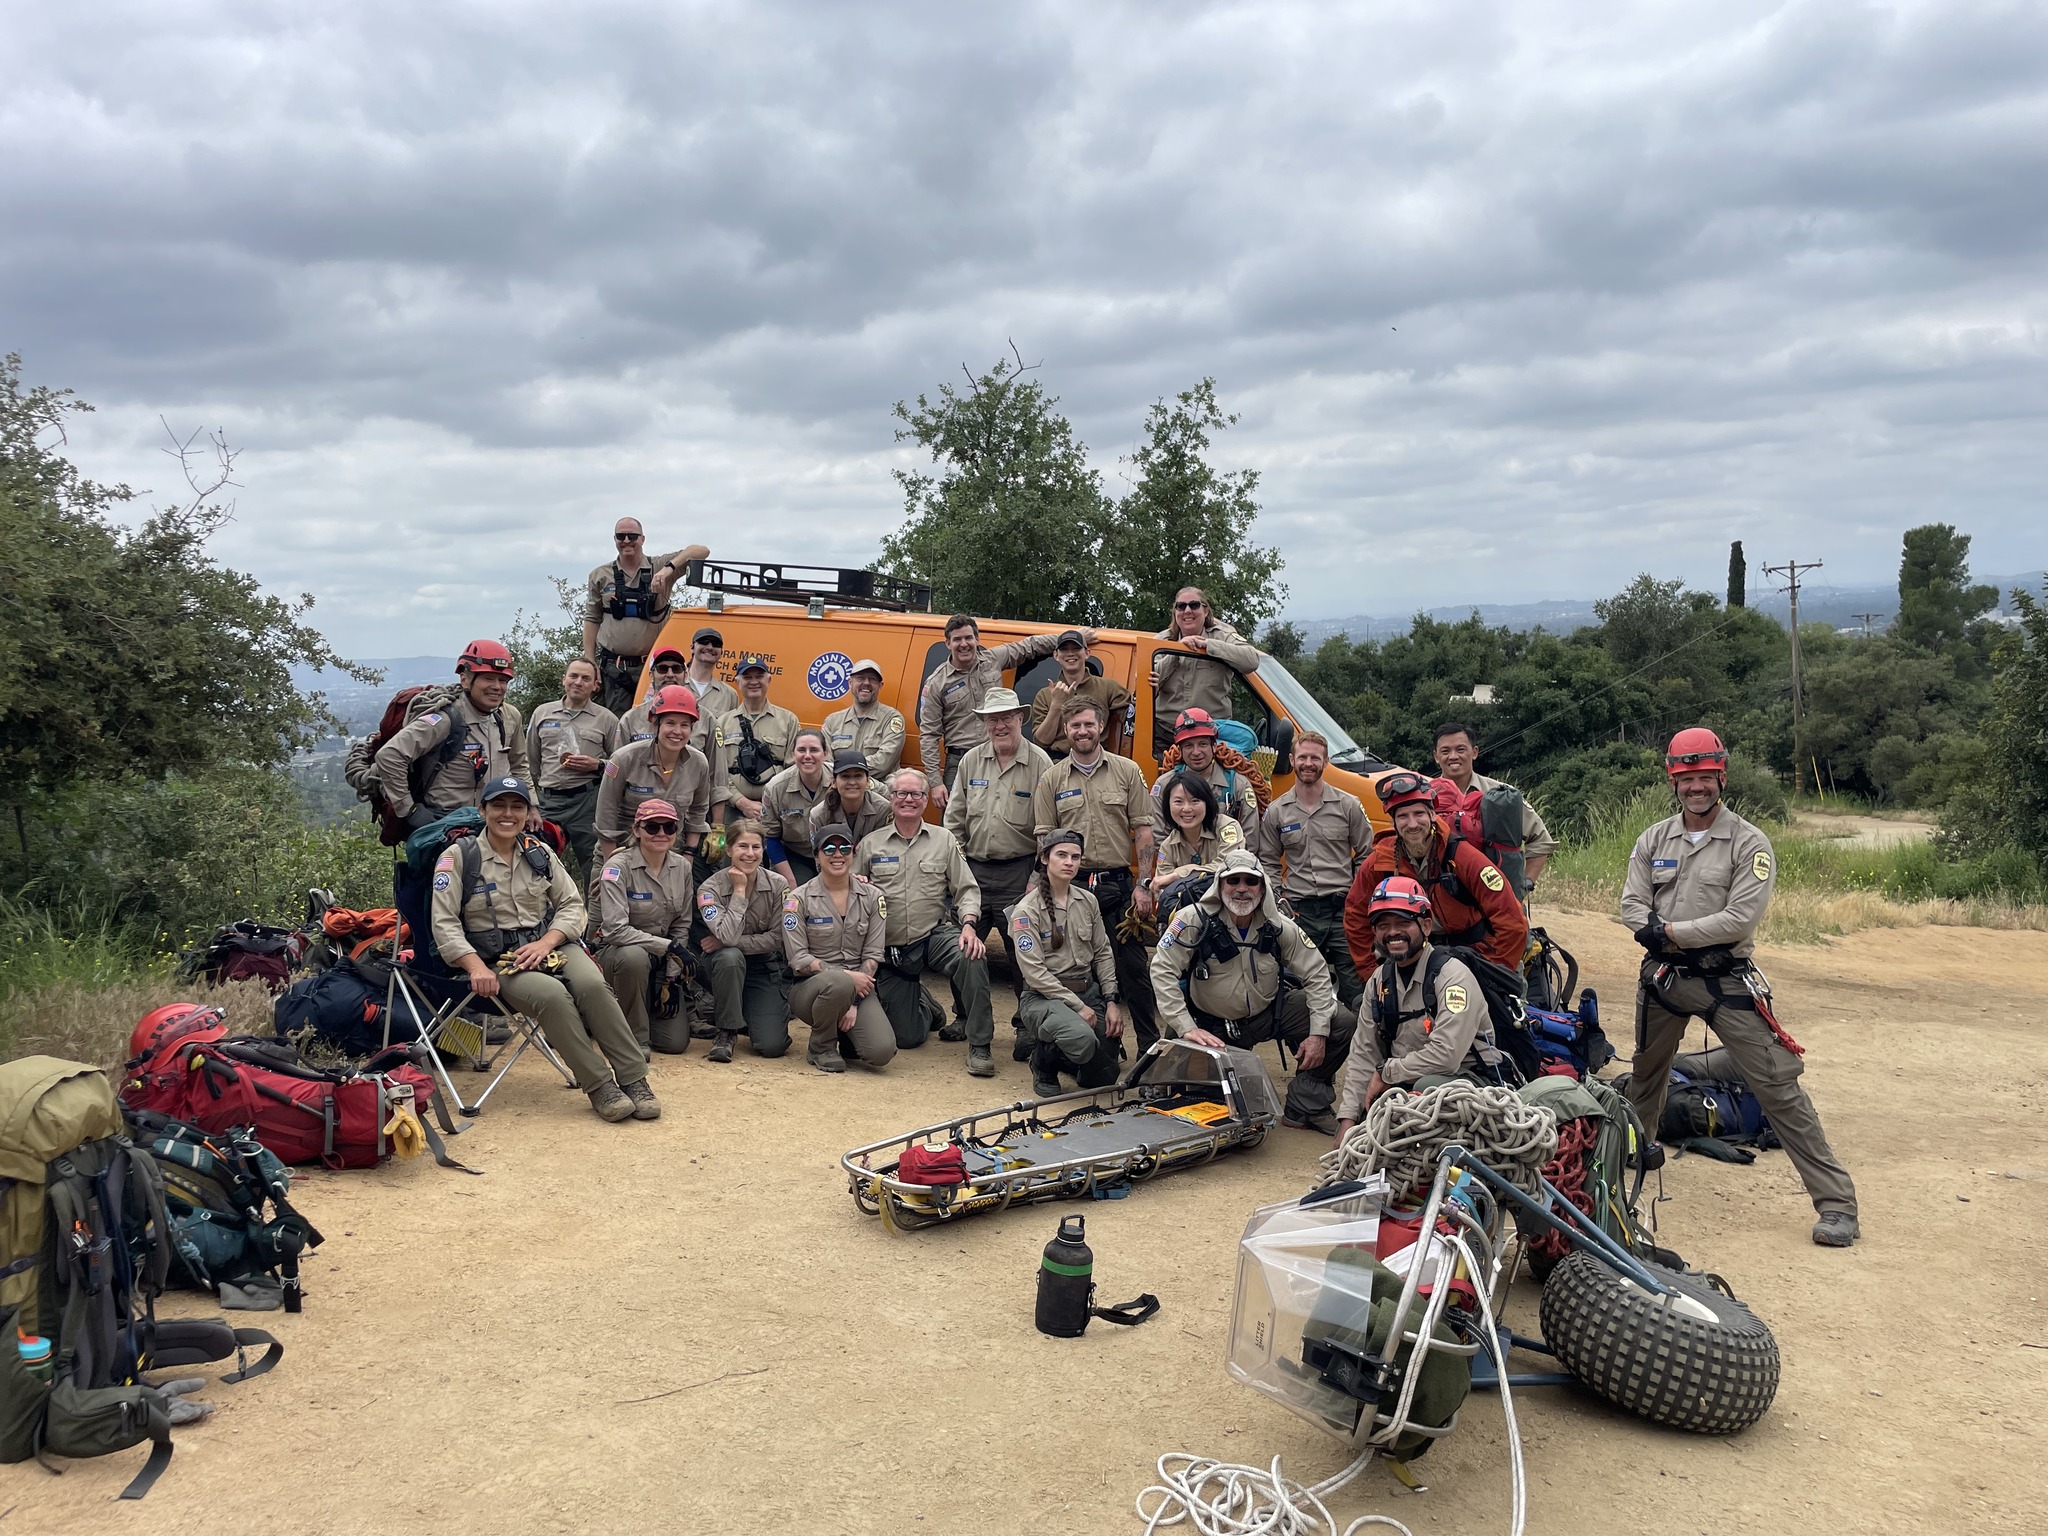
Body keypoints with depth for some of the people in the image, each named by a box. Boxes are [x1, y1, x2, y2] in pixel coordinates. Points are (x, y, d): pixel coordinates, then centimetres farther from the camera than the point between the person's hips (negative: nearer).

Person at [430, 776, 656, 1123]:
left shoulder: (539, 852, 10)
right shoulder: (459, 856, -1)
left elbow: (573, 903, 10)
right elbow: (445, 923, -6)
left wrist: (546, 942, -9)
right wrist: (476, 967, -20)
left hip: (550, 944, 3)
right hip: (496, 960, -3)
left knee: (592, 984, -29)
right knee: (552, 995, -34)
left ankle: (633, 1079, -21)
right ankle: (599, 1087, -24)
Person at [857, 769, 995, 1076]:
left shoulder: (943, 840, 6)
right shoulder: (870, 844, 6)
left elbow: (967, 889, 3)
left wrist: (968, 925, -15)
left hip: (936, 934, 0)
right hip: (890, 947, 1)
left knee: (973, 957, -36)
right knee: (907, 1038, -2)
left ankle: (979, 1045, -21)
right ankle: (920, 1002, 36)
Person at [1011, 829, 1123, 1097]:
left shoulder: (1087, 901, 7)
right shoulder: (1027, 910, -11)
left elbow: (1103, 954, 11)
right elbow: (1034, 972, -16)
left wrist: (1111, 1001, -1)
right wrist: (1078, 1006, -17)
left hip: (1088, 991, 6)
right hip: (1044, 995, -6)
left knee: (1104, 1076, -2)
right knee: (1082, 1037, -36)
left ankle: (1059, 1053, 29)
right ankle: (1044, 1058, -2)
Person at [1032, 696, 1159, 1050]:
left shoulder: (1127, 771, 4)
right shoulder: (1051, 779, 6)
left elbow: (1142, 830, 2)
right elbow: (1044, 840, 5)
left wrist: (1143, 884, -4)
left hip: (1118, 885, -1)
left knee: (1133, 967, 1)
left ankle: (1150, 1045, 11)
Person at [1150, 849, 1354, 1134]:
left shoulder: (1278, 926, -9)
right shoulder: (1195, 920, -19)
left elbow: (1316, 974, -3)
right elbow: (1162, 970, -23)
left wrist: (1318, 1034, -12)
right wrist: (1187, 1028, -30)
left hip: (1269, 1012, 3)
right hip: (1213, 1025, -3)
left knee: (1344, 1023, -13)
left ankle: (1306, 1106, 1)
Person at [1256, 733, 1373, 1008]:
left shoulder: (1348, 805, 4)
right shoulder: (1275, 812, 8)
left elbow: (1365, 856, 8)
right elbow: (1268, 863, 14)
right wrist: (1277, 900, 2)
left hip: (1343, 909, -1)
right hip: (1299, 912, 1)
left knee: (1355, 986, -2)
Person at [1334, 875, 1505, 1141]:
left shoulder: (1453, 976, -17)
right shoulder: (1380, 979, 7)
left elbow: (1446, 1055, -28)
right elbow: (1364, 1053, 5)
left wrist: (1387, 1072, -14)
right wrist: (1347, 1119, -6)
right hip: (1405, 1083, 7)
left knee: (1428, 1086, -38)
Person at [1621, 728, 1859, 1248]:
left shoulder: (1749, 843, -8)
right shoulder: (1653, 839, 5)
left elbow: (1741, 918, -19)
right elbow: (1632, 907, -1)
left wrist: (1672, 930, -18)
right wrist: (1658, 933, -21)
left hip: (1727, 980, -5)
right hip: (1662, 975, 5)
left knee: (1778, 1088, -8)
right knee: (1645, 1076, 23)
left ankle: (1836, 1201, -3)